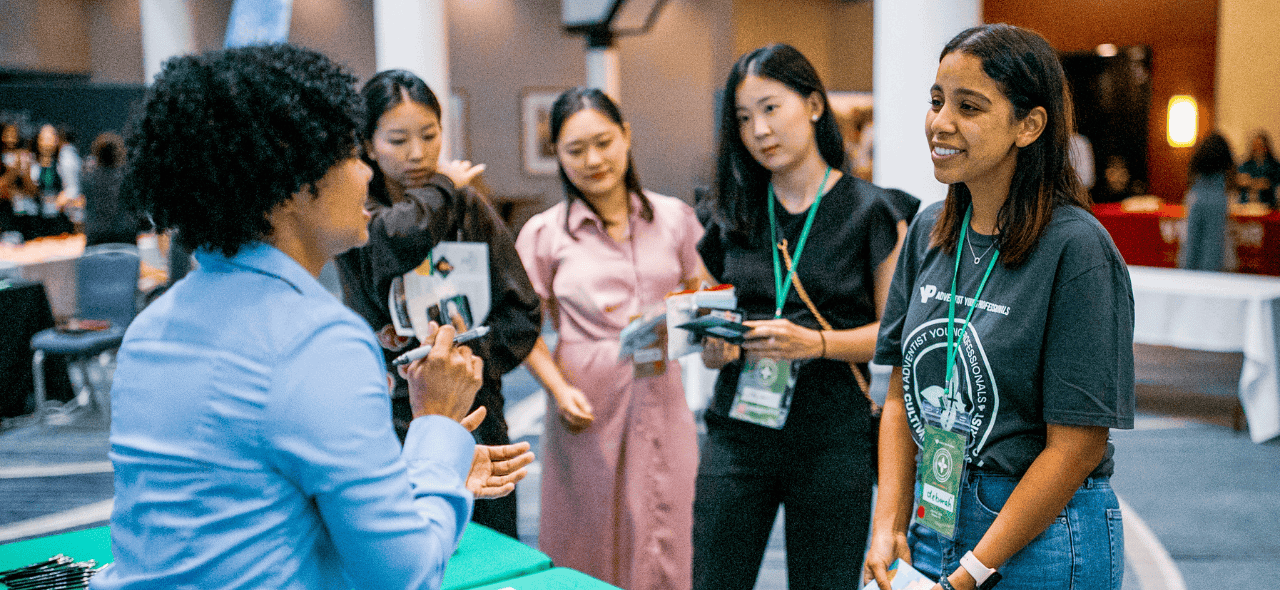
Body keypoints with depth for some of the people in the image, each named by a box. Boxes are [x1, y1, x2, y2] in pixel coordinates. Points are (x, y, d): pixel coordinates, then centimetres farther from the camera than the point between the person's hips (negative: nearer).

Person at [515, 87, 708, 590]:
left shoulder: (673, 218, 7)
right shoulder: (543, 234, 2)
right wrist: (560, 389, -11)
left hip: (660, 397, 1)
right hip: (588, 406, -1)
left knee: (662, 545, 5)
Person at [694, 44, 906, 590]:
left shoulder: (868, 210, -3)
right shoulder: (735, 215, 8)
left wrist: (815, 343, -18)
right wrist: (717, 348, -6)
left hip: (833, 438, -3)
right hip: (738, 430, 3)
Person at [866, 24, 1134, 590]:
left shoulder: (1077, 250, -16)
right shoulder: (930, 232, 2)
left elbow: (1077, 445, -17)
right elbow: (902, 394, 5)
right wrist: (889, 524, -5)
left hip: (1041, 540, -5)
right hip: (930, 519, 6)